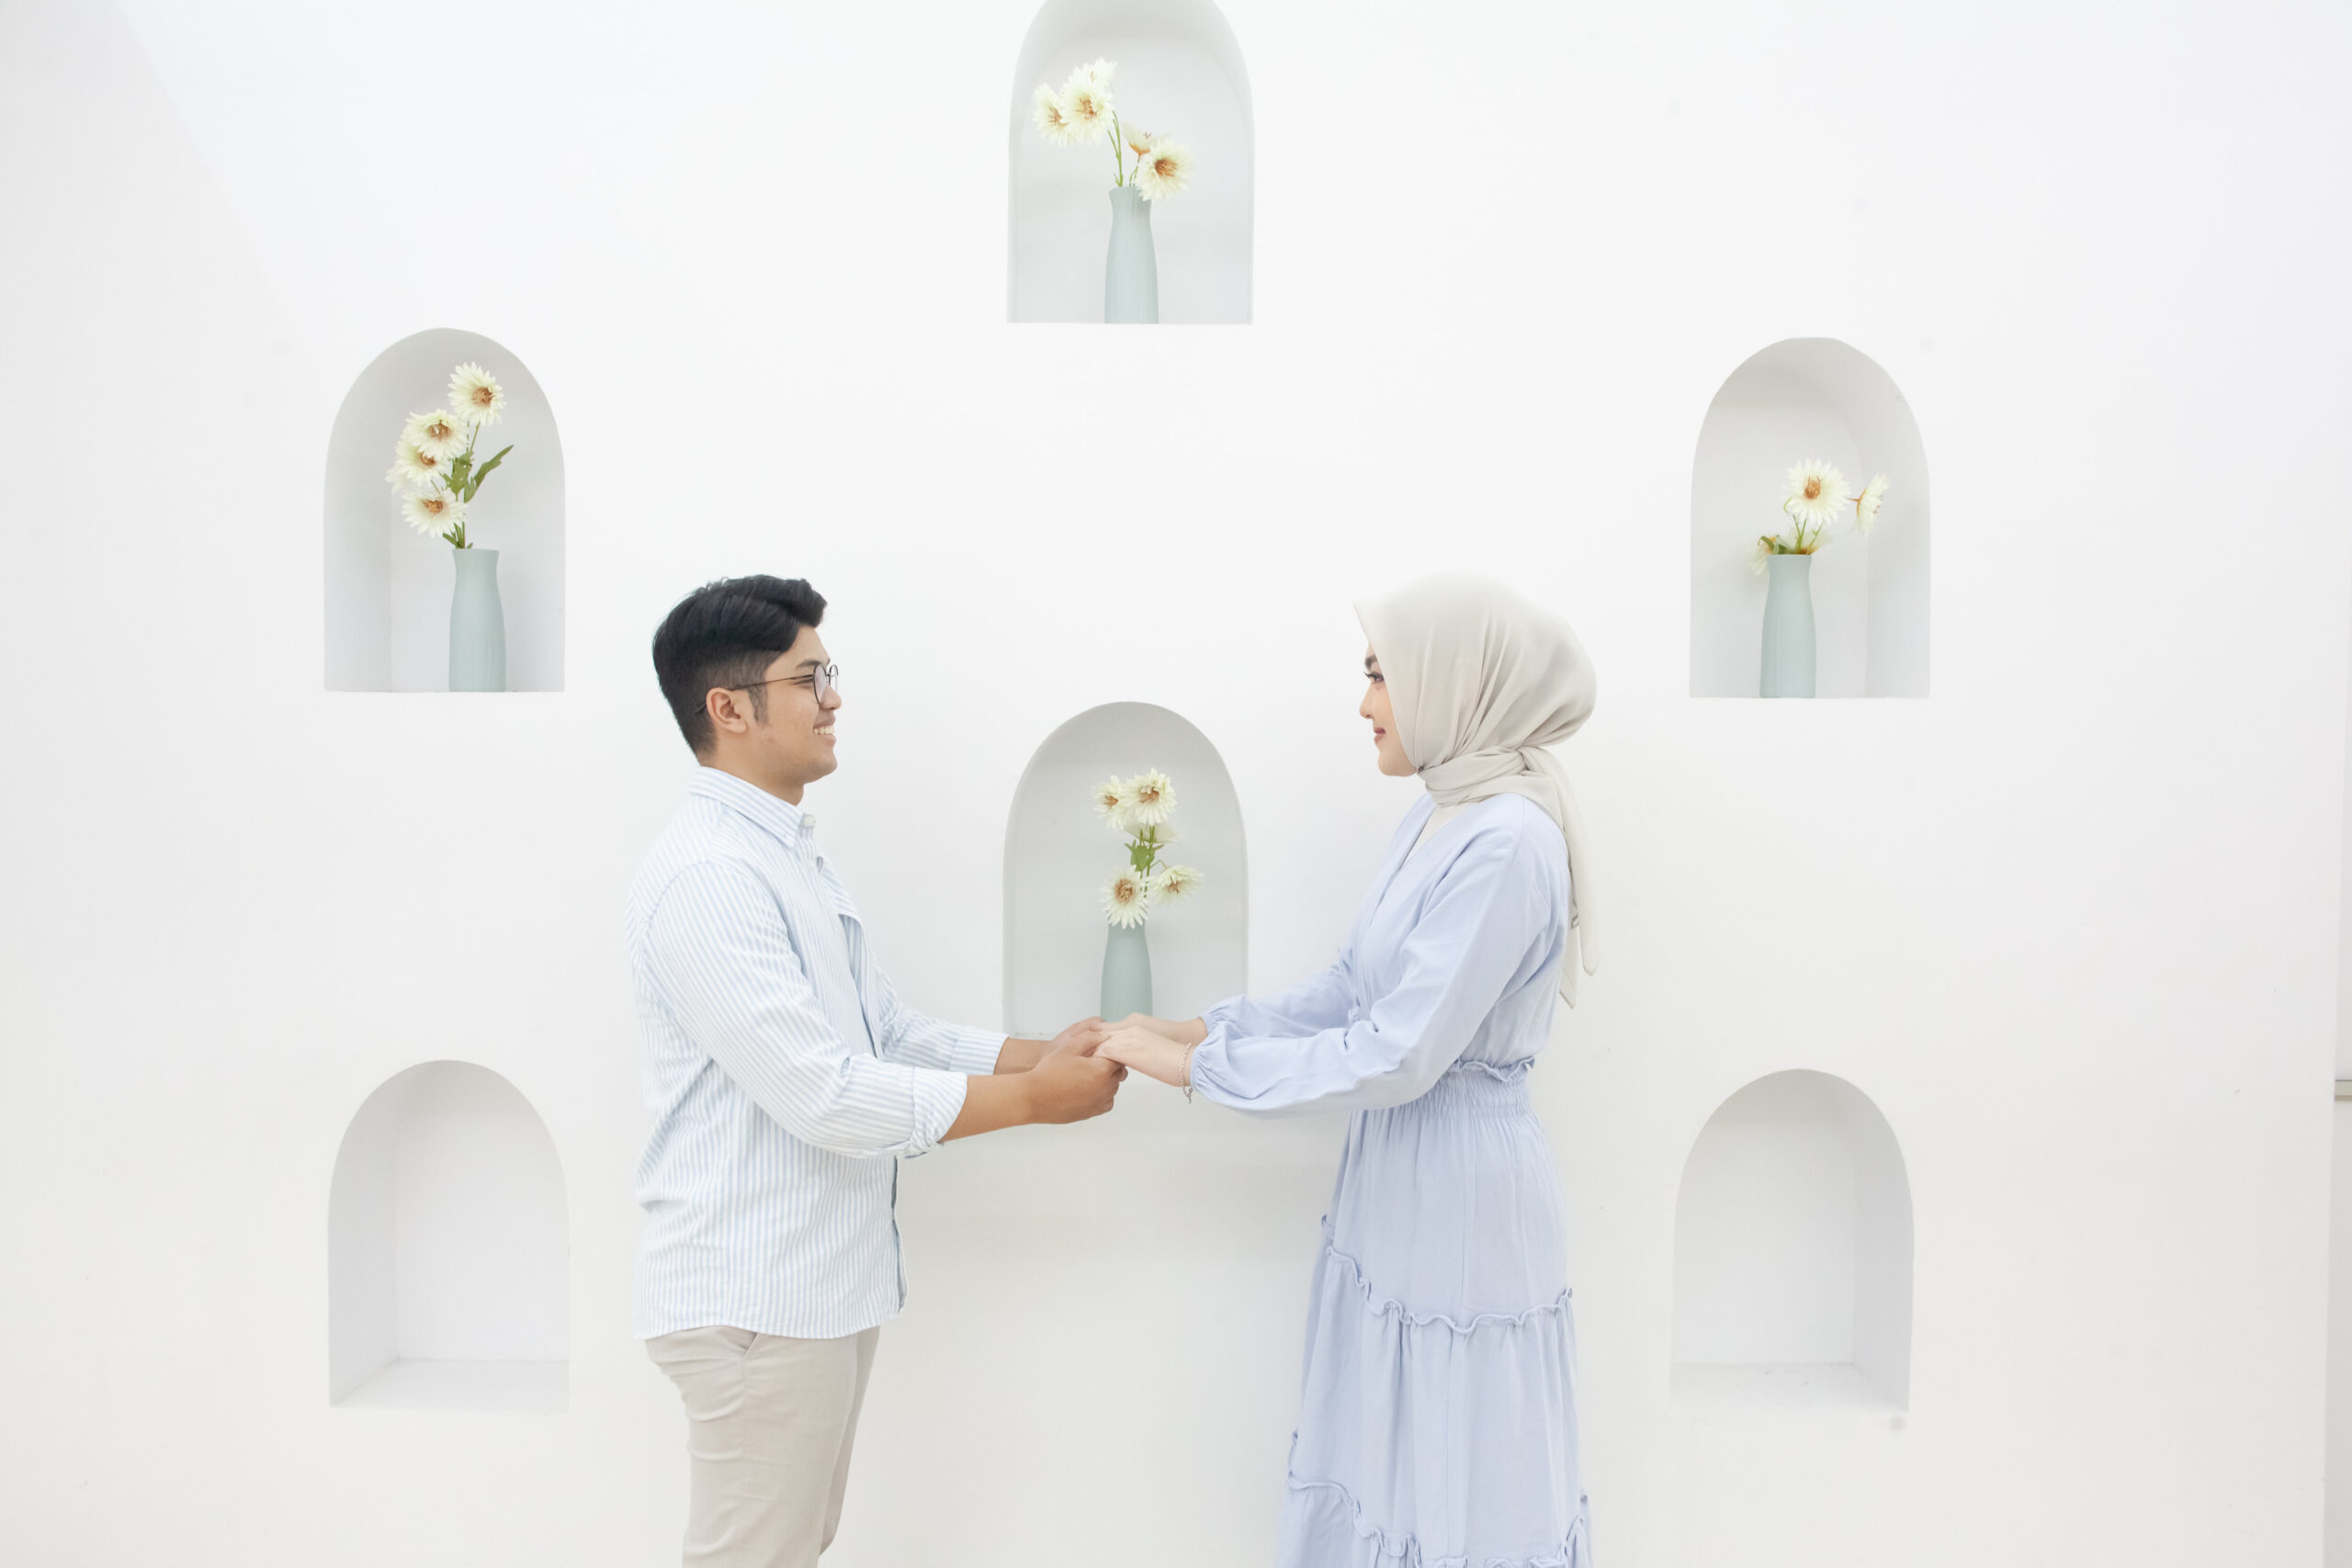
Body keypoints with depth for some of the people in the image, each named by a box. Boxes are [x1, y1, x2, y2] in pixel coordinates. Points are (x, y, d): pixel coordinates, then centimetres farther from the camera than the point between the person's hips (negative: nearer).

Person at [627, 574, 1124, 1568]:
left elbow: (890, 1031, 12)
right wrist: (1032, 1099, -18)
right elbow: (823, 1095, -25)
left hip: (823, 1286, 9)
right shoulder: (704, 877, -21)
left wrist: (1047, 1052, 0)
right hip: (757, 1299, -9)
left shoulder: (792, 856, 13)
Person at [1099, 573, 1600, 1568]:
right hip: (1396, 1187, 8)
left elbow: (1397, 1057, -24)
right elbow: (1347, 991, 10)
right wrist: (1192, 1028, 2)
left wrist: (1196, 1066, -17)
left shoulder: (1507, 841, -23)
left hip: (1463, 1199, -8)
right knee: (1375, 1465, 20)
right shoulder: (1438, 820, 6)